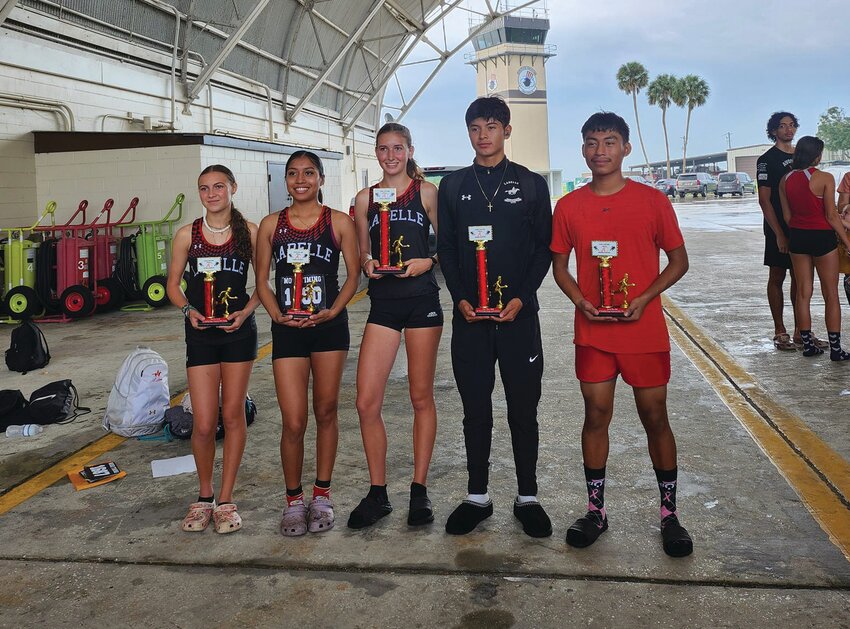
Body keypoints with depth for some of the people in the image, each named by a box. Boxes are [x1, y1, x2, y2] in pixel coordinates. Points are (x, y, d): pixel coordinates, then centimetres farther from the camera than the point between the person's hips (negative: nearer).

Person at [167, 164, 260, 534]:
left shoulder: (249, 232, -1)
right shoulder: (187, 235, 1)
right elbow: (173, 284, 7)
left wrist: (246, 311, -11)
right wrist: (188, 309, -11)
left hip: (238, 331, 0)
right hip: (200, 334, 0)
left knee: (232, 416, 5)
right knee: (203, 424, -2)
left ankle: (225, 499, 18)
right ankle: (204, 495, 21)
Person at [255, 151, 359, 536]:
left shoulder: (339, 222, 2)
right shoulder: (271, 224, 6)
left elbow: (353, 275, 3)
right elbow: (261, 279, 8)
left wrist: (333, 311, -11)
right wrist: (276, 314, -8)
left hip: (330, 327, 0)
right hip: (287, 330, 0)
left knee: (326, 412, 9)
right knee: (293, 422, -4)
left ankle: (322, 496, 23)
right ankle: (293, 501, 14)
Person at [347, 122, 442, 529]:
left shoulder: (426, 192, 4)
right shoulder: (365, 198, 12)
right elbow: (363, 253, 16)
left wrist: (427, 262, -14)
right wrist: (368, 263, -5)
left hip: (422, 301, -2)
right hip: (382, 303, 3)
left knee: (421, 397, 6)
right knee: (366, 403, -4)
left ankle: (419, 489, 18)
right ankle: (377, 492, 12)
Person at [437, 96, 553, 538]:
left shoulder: (531, 184, 5)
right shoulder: (453, 186, 9)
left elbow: (544, 247, 3)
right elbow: (445, 248, 8)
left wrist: (521, 298, -10)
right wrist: (460, 299, -6)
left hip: (518, 314, -1)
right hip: (469, 316, 1)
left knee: (523, 409, 6)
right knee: (475, 409, 8)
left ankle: (527, 498, 19)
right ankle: (477, 497, 20)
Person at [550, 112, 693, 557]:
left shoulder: (652, 200, -3)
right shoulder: (569, 207, 2)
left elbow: (678, 261, 2)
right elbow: (560, 266, 10)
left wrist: (644, 298, -13)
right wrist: (580, 300, -9)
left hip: (645, 330, -1)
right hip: (593, 332, 1)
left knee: (655, 417, 7)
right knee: (596, 416, 6)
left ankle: (669, 513, 21)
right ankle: (595, 510, 20)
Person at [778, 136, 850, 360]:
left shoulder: (785, 180, 1)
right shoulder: (824, 178, -13)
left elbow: (787, 216, 6)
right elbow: (832, 216, -12)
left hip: (797, 237, 5)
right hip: (822, 237, -5)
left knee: (803, 293, 12)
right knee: (831, 295, 4)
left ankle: (807, 344, 16)